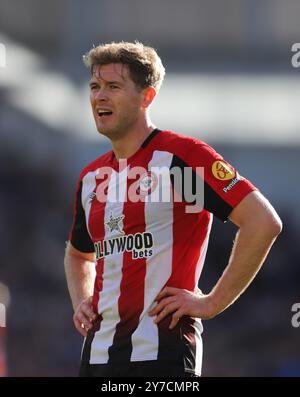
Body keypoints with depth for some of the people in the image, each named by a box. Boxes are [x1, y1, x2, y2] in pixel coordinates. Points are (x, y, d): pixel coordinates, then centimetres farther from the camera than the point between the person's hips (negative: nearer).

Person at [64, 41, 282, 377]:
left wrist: (213, 302, -13)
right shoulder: (91, 178, 16)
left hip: (163, 353, -7)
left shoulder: (181, 155, -6)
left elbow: (264, 222, -14)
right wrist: (81, 303, 15)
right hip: (97, 355, 7)